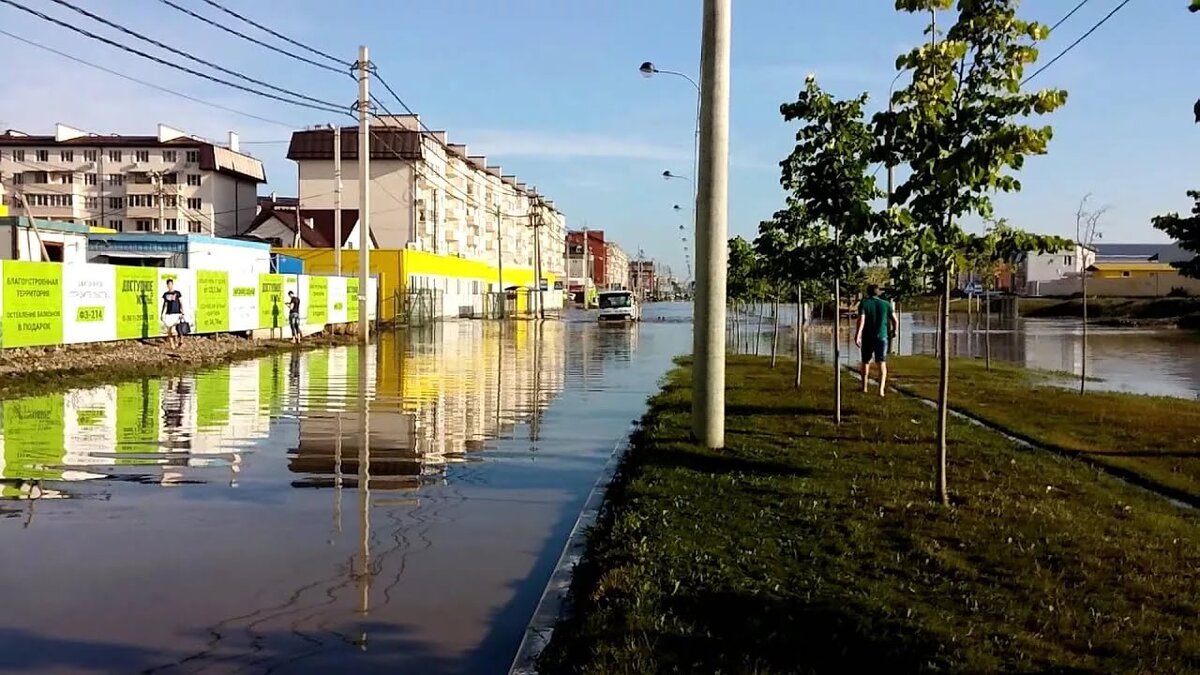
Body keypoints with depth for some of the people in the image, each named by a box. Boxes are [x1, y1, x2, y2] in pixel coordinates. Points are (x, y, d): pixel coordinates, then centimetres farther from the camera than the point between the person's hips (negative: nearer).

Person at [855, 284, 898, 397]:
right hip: (881, 337, 0)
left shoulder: (864, 303, -2)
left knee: (866, 362, 17)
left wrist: (858, 335, -22)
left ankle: (864, 387, 27)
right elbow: (895, 321, 3)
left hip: (867, 337, 0)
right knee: (882, 363, -3)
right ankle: (881, 389, -19)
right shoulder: (886, 304, 4)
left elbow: (861, 319, -17)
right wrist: (894, 330, 23)